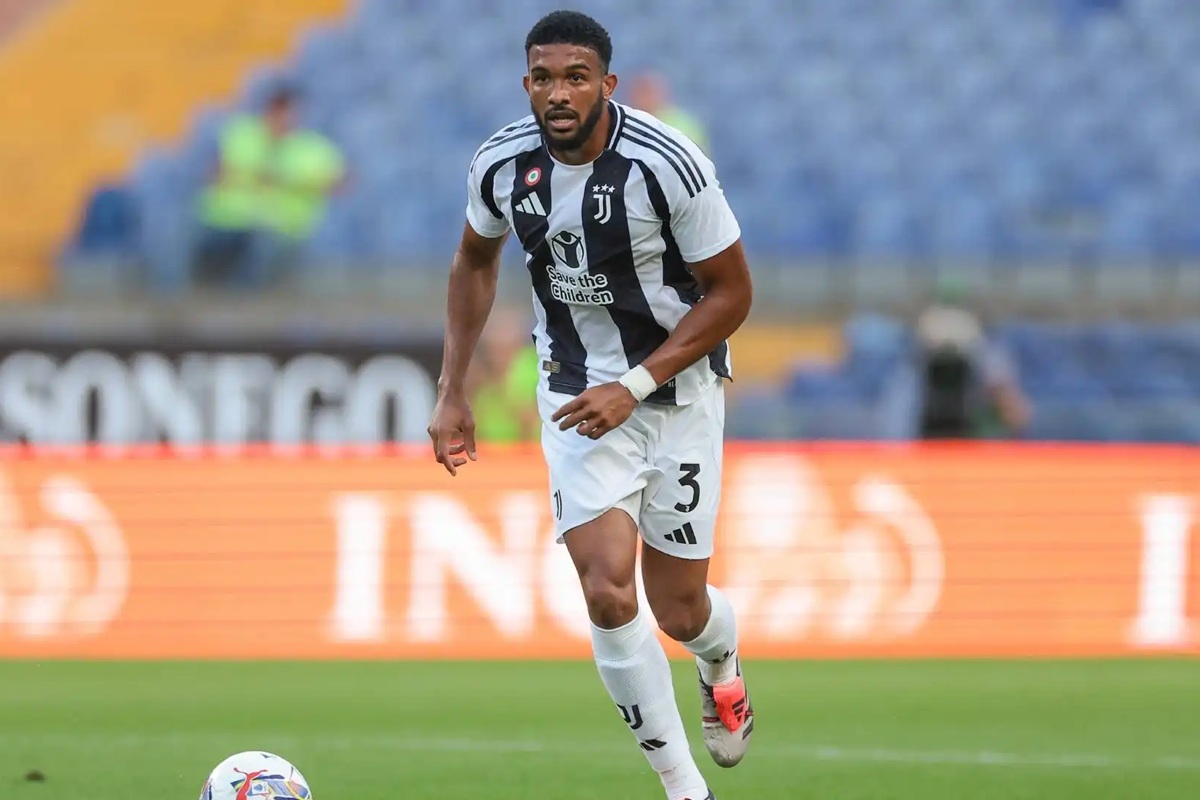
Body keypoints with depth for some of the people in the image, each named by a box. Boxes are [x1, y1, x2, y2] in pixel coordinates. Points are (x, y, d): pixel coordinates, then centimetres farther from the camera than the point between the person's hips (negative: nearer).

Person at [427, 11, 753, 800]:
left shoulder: (667, 165, -23)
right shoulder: (501, 164, -11)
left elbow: (731, 294, -14)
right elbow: (476, 261, 11)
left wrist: (634, 387, -20)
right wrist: (452, 392, 7)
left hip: (677, 384, -2)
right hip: (577, 392, 2)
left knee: (678, 609, 5)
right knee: (608, 592, -16)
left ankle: (722, 657, 45)